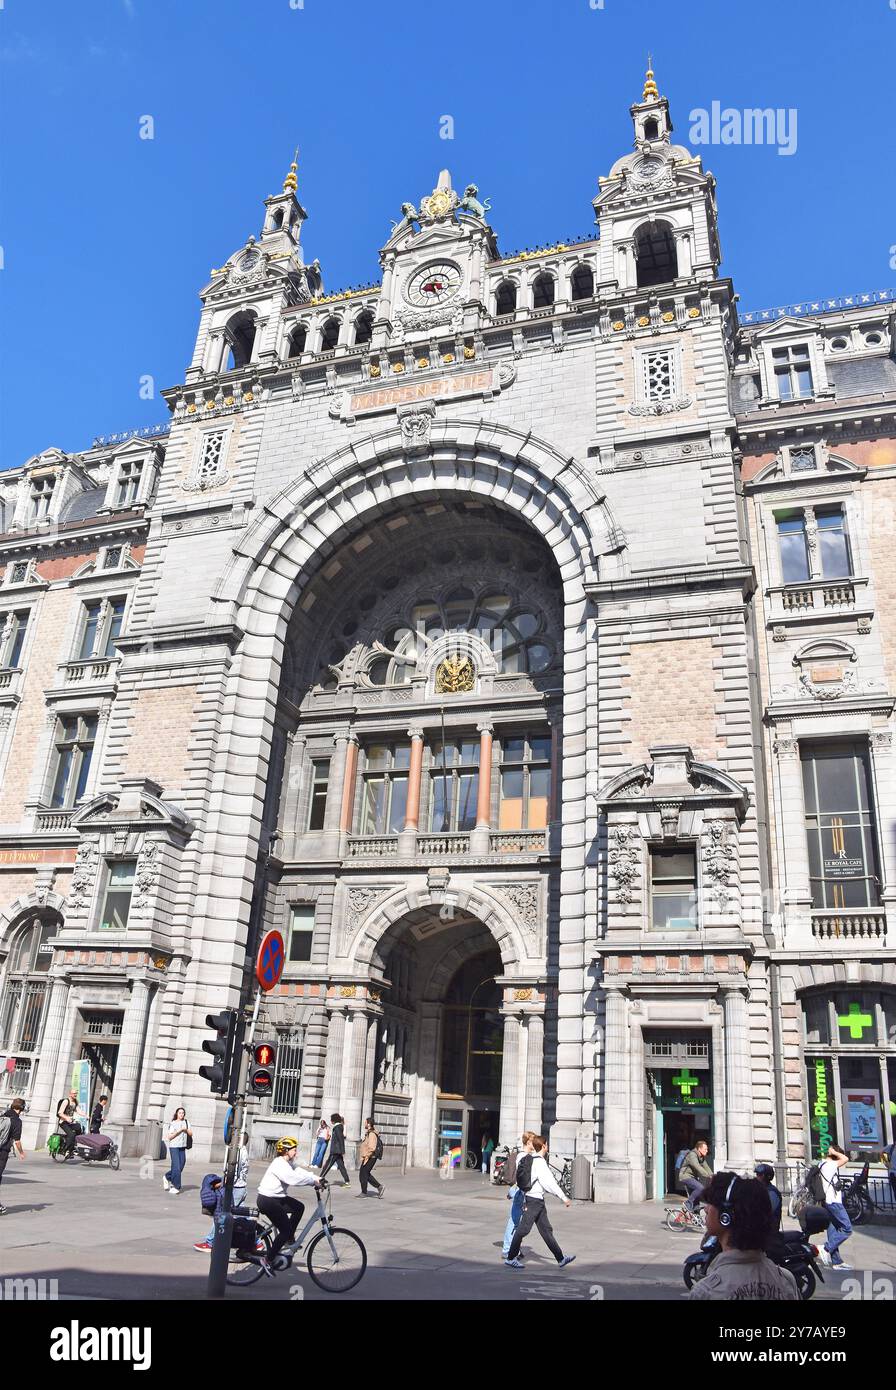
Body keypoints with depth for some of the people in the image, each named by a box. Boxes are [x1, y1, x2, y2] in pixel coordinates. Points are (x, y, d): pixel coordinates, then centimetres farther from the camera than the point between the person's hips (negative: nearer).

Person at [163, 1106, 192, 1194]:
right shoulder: (173, 1123, -1)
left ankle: (167, 1178, 29)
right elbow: (169, 1137, -7)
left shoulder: (186, 1122, 11)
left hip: (182, 1147, 5)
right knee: (176, 1167, -11)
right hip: (174, 1147, -5)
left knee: (180, 1167, 5)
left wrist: (186, 1129, -9)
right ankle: (175, 1186, 0)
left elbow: (191, 1134, 8)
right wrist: (179, 1131, -14)